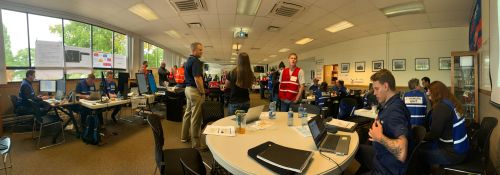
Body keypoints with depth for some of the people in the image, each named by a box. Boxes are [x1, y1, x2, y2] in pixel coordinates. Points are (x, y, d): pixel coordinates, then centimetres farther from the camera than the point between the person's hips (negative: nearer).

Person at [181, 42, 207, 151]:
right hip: (195, 90, -11)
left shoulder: (188, 61, 15)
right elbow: (197, 78, -23)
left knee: (188, 113, 18)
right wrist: (202, 92, -16)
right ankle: (196, 143, 2)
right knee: (195, 117, -6)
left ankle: (184, 136, 31)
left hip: (188, 88, 11)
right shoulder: (196, 61, -16)